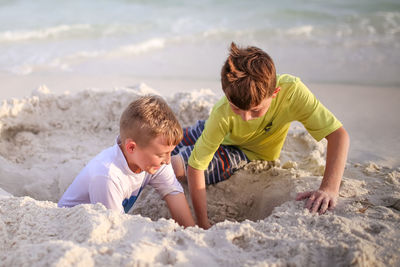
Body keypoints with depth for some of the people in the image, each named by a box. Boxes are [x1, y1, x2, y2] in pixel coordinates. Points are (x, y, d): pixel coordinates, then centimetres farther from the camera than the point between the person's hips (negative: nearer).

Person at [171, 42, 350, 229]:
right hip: (219, 134, 0)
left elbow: (338, 134, -38)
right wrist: (203, 224, -35)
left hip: (249, 153, 0)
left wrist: (329, 188, -51)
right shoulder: (222, 114, -40)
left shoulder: (292, 91, -40)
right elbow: (195, 167, -34)